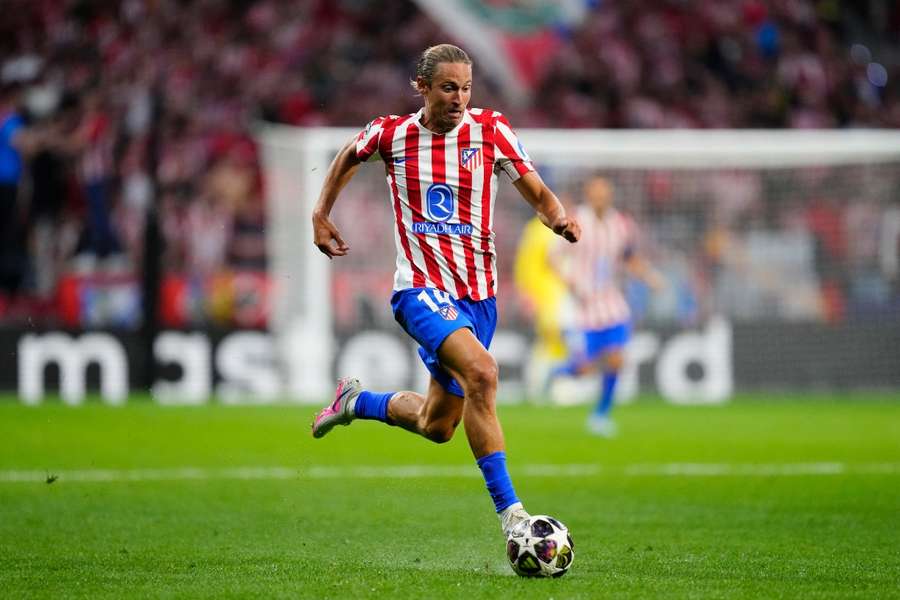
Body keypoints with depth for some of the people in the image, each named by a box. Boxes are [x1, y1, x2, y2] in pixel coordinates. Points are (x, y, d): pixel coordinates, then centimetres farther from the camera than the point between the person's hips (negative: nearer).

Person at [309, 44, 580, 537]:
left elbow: (538, 194, -1)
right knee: (481, 372, -31)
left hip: (478, 293, 4)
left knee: (437, 426, 13)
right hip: (421, 288, -4)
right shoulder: (390, 134, -2)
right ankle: (509, 510, -29)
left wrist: (559, 218, -22)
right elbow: (349, 155, 20)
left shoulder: (490, 130, -2)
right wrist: (320, 214, 17)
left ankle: (355, 402, 43)